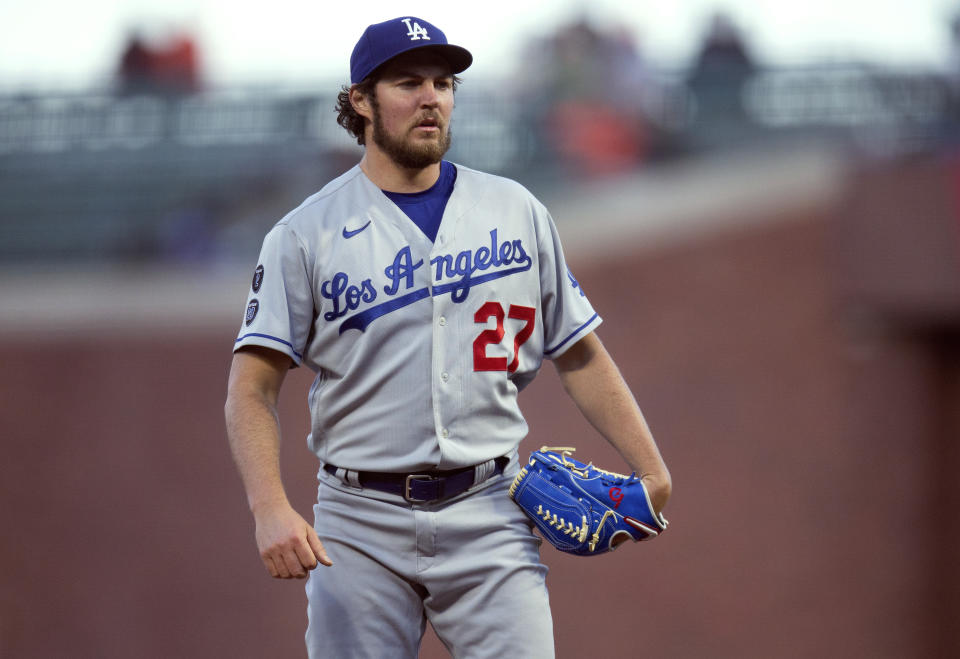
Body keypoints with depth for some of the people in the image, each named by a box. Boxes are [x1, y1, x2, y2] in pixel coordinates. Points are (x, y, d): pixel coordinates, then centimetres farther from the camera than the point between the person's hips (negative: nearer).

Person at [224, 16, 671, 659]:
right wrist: (271, 510, -19)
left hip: (488, 516, 1)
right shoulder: (306, 234, 1)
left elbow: (580, 353, 14)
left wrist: (651, 469, 2)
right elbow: (252, 388, -4)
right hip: (361, 524, -1)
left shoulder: (517, 212, 10)